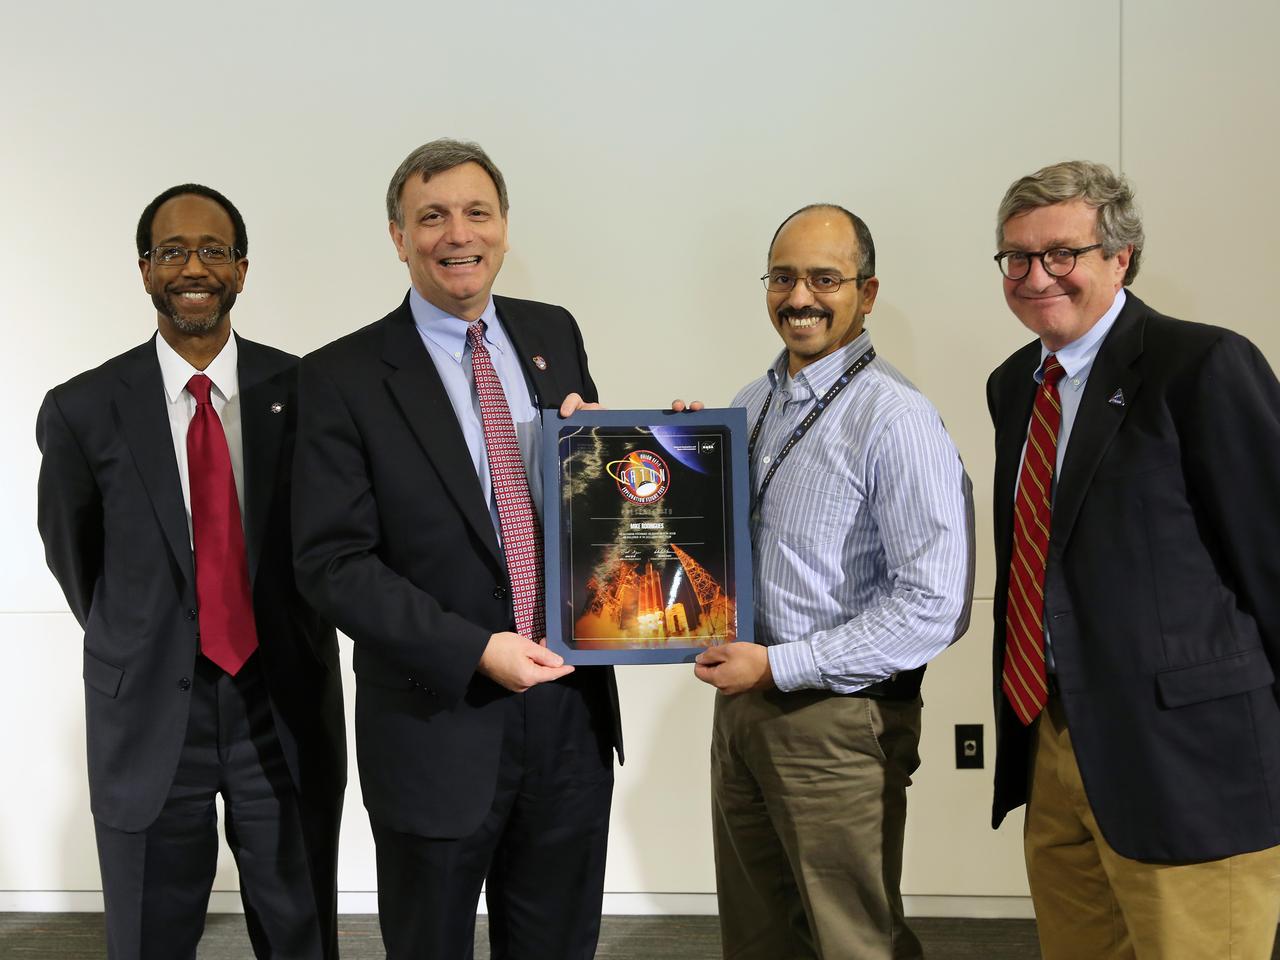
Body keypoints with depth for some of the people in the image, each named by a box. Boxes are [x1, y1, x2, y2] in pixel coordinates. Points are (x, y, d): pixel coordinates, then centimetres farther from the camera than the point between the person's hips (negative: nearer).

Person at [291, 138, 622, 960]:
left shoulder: (554, 335, 6)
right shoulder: (344, 377, -9)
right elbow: (334, 561, -13)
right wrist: (473, 651, -21)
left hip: (572, 709, 4)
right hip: (437, 720, -4)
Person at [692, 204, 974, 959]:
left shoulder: (897, 419, -16)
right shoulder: (752, 405, 9)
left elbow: (936, 606, -21)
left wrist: (779, 666, -19)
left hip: (837, 717, -7)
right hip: (742, 700, 7)